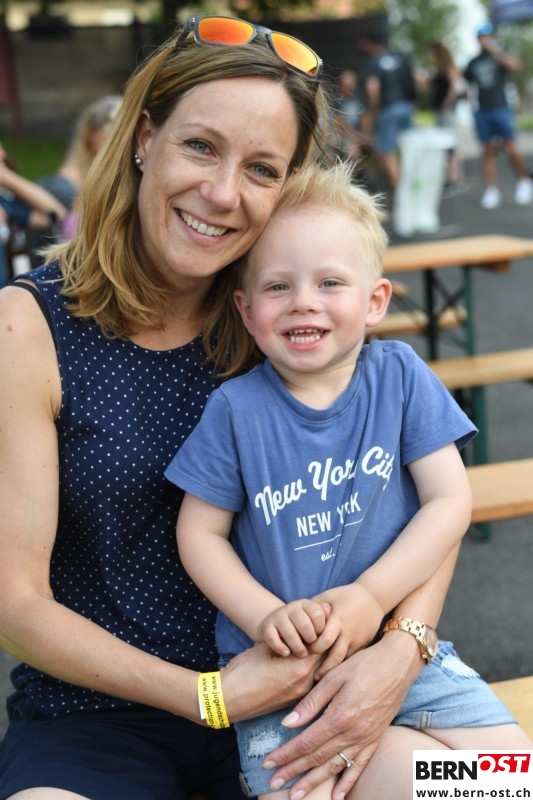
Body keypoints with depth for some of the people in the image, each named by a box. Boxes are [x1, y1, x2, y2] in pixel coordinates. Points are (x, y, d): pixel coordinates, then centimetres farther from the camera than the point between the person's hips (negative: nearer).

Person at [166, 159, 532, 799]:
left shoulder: (400, 375, -3)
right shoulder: (235, 409, -7)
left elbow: (449, 500, -5)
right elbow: (200, 533, -1)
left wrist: (371, 596, -15)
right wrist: (265, 617, -14)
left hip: (398, 645, 2)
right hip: (276, 661, -1)